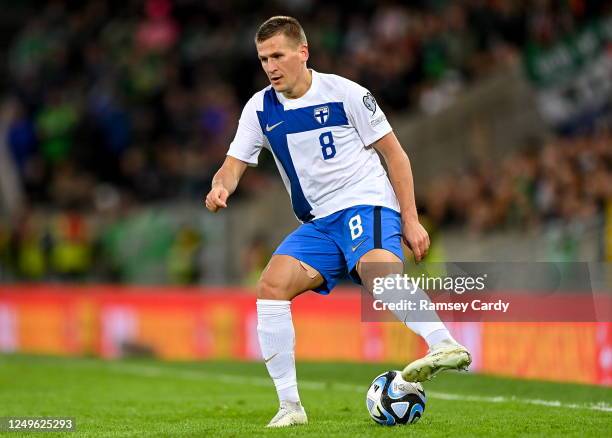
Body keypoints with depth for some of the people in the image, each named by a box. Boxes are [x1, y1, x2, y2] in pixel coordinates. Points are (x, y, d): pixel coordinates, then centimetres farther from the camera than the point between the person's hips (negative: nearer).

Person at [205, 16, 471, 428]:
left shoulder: (344, 93, -6)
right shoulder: (260, 109, 7)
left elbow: (394, 153, -1)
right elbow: (234, 164, 5)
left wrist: (410, 220, -7)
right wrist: (221, 188, -21)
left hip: (366, 204, -5)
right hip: (319, 223, 6)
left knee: (377, 269, -37)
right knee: (271, 286, -15)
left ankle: (446, 344, -55)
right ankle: (290, 406, -10)